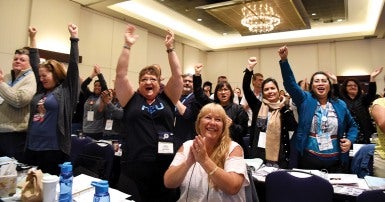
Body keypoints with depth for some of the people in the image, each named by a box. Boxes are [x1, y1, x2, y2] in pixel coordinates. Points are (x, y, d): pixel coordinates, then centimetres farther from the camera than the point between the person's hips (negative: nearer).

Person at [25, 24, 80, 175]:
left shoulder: (66, 90, -3)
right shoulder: (42, 91, 13)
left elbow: (73, 64, -8)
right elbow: (35, 65, 21)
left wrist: (74, 38, -8)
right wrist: (33, 39, 25)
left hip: (54, 149, -6)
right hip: (32, 147, 7)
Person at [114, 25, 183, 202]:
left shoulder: (167, 99, 7)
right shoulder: (132, 99, 5)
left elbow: (177, 75, 0)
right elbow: (121, 74, -2)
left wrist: (170, 47, -1)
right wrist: (127, 46, -6)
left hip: (165, 167, 1)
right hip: (134, 167, -1)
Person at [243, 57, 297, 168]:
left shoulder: (285, 108, 3)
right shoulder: (258, 105, 4)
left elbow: (292, 127, -11)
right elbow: (246, 88, -6)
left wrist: (283, 107, -13)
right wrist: (249, 68, -14)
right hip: (257, 153, 1)